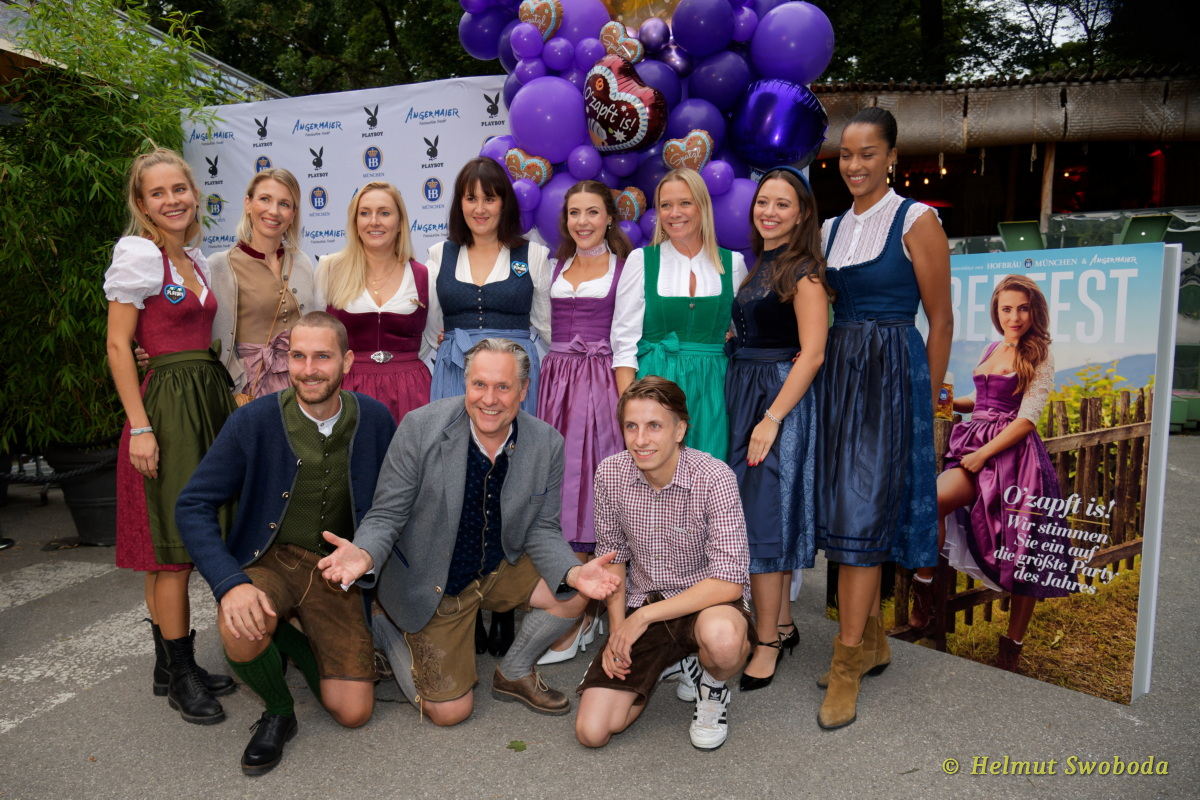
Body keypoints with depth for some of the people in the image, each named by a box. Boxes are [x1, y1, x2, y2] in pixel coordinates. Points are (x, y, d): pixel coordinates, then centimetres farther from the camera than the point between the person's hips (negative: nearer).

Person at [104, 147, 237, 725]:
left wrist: (223, 398, 14)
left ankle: (170, 665, 23)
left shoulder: (193, 258, 14)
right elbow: (118, 346, -11)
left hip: (206, 400, 8)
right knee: (173, 548, -3)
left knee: (177, 548, 12)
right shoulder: (137, 254, -8)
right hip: (165, 404, -7)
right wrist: (140, 426, -16)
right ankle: (180, 676, 9)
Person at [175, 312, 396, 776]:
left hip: (335, 569, 2)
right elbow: (193, 507, -13)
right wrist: (230, 582, -28)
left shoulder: (375, 420, -9)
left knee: (353, 713, -5)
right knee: (241, 632, -36)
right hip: (268, 559, -1)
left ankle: (292, 640, 27)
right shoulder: (254, 422, -15)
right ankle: (278, 713, 0)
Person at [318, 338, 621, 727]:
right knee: (450, 711, -1)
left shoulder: (547, 443, -15)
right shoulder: (420, 427, -24)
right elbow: (387, 514, -17)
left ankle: (514, 673, 12)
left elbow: (541, 528, -7)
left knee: (575, 594, -17)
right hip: (431, 583, -3)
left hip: (500, 567, 4)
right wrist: (364, 555, -40)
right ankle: (386, 627, 26)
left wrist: (574, 573, -28)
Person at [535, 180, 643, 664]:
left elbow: (625, 344, -4)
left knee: (584, 488, -7)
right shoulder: (553, 267, 17)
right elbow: (543, 331, 16)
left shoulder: (627, 269, 3)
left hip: (601, 383, -5)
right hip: (555, 380, 5)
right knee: (558, 486, 1)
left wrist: (626, 407, -11)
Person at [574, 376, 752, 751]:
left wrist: (643, 615, -24)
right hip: (640, 610, 4)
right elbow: (612, 553, 7)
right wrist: (617, 629, -3)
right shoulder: (609, 474, -8)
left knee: (721, 637, -41)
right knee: (592, 730, -9)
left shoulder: (714, 478, -21)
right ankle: (674, 659, 19)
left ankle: (712, 686, 0)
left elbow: (730, 580, -25)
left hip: (705, 602, -3)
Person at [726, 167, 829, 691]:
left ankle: (767, 643, 5)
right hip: (742, 393, 8)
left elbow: (811, 354, -17)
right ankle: (782, 623, 25)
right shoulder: (754, 266, 14)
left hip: (780, 400, -8)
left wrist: (772, 418, -21)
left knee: (763, 517, -6)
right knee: (768, 514, 13)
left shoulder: (804, 271, -10)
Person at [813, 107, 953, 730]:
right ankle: (870, 640, 25)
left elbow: (940, 320, -4)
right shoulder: (832, 228, 13)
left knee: (862, 511, -8)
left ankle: (847, 664, 0)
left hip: (891, 374, -6)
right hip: (836, 371, 6)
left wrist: (927, 402, -4)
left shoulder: (915, 221, -5)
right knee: (842, 509, 9)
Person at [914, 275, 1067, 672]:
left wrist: (984, 453, -15)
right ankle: (923, 600, -14)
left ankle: (1012, 645, 8)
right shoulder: (992, 350, 17)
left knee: (1023, 552, -8)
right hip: (974, 442, 5)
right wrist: (949, 401, 12)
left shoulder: (1039, 356, 0)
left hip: (1012, 453, -5)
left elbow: (1027, 418, -8)